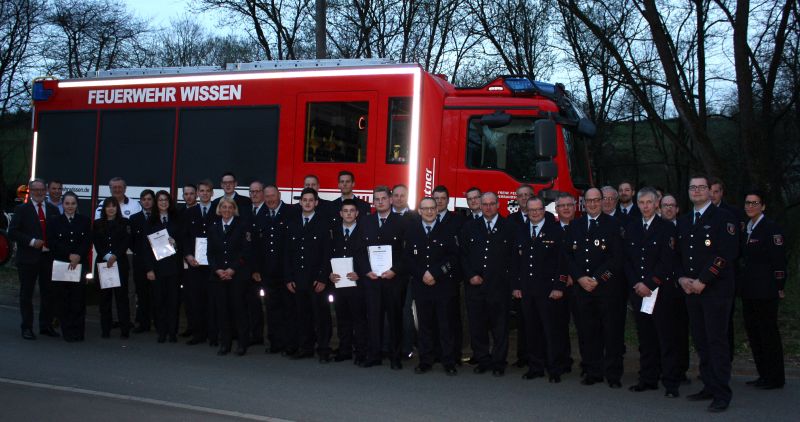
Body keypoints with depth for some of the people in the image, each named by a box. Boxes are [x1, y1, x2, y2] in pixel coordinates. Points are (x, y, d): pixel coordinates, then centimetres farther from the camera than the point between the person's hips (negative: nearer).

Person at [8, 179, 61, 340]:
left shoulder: (53, 210, 10)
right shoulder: (22, 209, 0)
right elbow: (12, 232, -6)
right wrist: (31, 242, -15)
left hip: (48, 257, 3)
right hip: (28, 258, -3)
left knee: (48, 293, 8)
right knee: (26, 294, 4)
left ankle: (46, 326, 19)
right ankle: (27, 327, 12)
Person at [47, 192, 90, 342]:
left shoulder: (84, 220, 10)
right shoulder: (54, 220, 8)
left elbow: (88, 242, 3)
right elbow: (53, 243, -2)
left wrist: (78, 256, -13)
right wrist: (69, 255, -12)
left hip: (80, 264, 0)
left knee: (79, 299, -4)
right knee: (62, 299, -1)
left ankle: (77, 332, 2)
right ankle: (67, 331, 7)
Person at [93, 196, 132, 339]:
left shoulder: (125, 223, 7)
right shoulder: (97, 224, 11)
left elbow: (127, 242, -1)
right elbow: (96, 243, 4)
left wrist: (115, 256, -12)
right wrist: (106, 257, -10)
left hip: (120, 263, -1)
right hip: (103, 263, 2)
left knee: (121, 295, -2)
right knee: (104, 296, 3)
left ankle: (125, 329, -1)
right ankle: (105, 329, 7)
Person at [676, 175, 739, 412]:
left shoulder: (722, 218, -4)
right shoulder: (683, 221, 17)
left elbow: (726, 253, -13)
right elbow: (678, 253, 18)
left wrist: (702, 281, -15)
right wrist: (681, 278, 0)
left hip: (716, 289, -6)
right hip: (691, 290, 6)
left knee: (717, 341, -5)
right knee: (700, 341, 10)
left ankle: (722, 394, 0)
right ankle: (709, 387, 19)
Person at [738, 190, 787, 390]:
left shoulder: (771, 228, -9)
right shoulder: (746, 229, 15)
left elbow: (779, 259, -13)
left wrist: (779, 287, -15)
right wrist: (742, 286, 14)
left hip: (765, 291, -8)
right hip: (749, 290, 8)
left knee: (768, 332, -2)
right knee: (753, 331, 11)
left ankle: (775, 378, 7)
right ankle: (764, 375, 20)